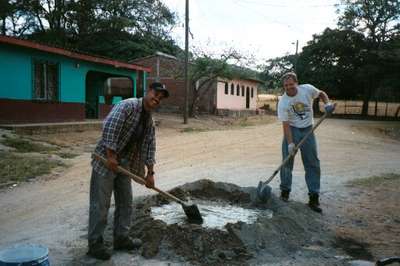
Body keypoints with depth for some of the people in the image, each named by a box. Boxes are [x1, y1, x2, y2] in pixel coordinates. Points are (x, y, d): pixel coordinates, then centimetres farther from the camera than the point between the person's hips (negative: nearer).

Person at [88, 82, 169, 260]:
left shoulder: (149, 120, 10)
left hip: (124, 162, 9)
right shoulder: (128, 105, -16)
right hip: (106, 160, -8)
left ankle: (121, 239, 27)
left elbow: (149, 146, 12)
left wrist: (150, 172, 9)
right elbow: (109, 126, -26)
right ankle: (95, 244, 12)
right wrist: (110, 155, -26)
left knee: (125, 202, 14)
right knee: (100, 204, -1)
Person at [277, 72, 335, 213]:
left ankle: (314, 198, 7)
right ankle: (285, 191, 17)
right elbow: (286, 124, -15)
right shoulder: (283, 102, -14)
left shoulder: (307, 89, -10)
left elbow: (321, 93, 11)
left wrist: (327, 103, -9)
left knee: (313, 164, 0)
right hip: (292, 130, -1)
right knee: (287, 162, -1)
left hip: (308, 130, 2)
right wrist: (290, 143, -21)